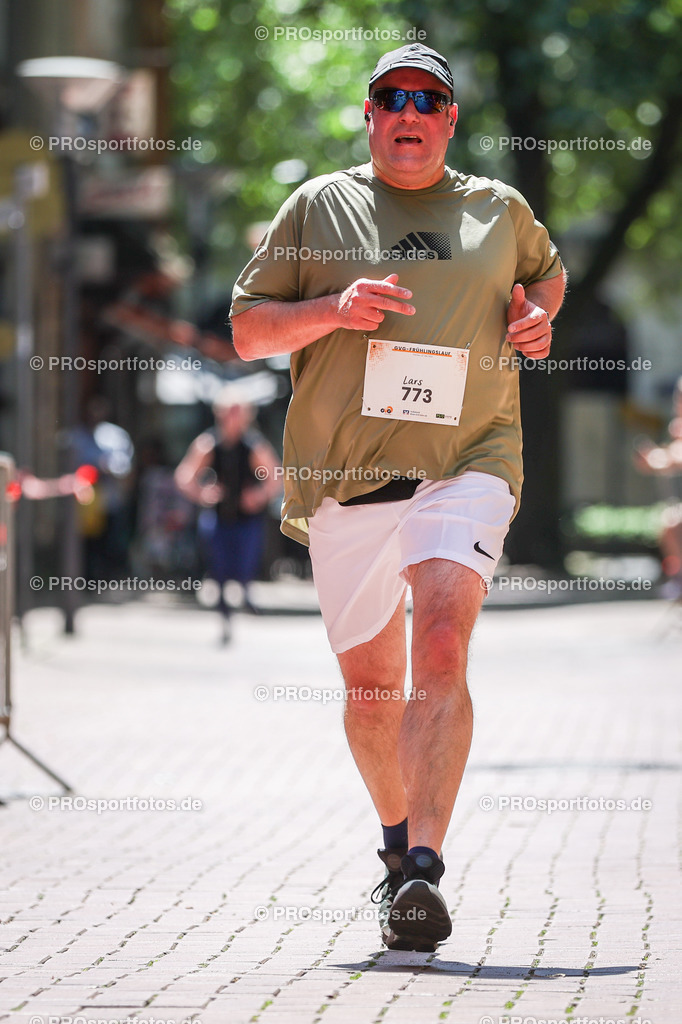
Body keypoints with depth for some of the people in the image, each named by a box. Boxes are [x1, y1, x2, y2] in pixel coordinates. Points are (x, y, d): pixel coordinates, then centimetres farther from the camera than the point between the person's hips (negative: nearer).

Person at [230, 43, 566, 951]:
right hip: (344, 476, 1)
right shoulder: (318, 208, 8)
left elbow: (548, 268, 33)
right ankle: (399, 836, 35)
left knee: (442, 653, -22)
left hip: (466, 465, -1)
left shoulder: (500, 211, 12)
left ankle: (424, 871, -29)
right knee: (371, 685, 9)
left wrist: (539, 313, 10)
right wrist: (334, 309, -12)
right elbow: (247, 332, 6)